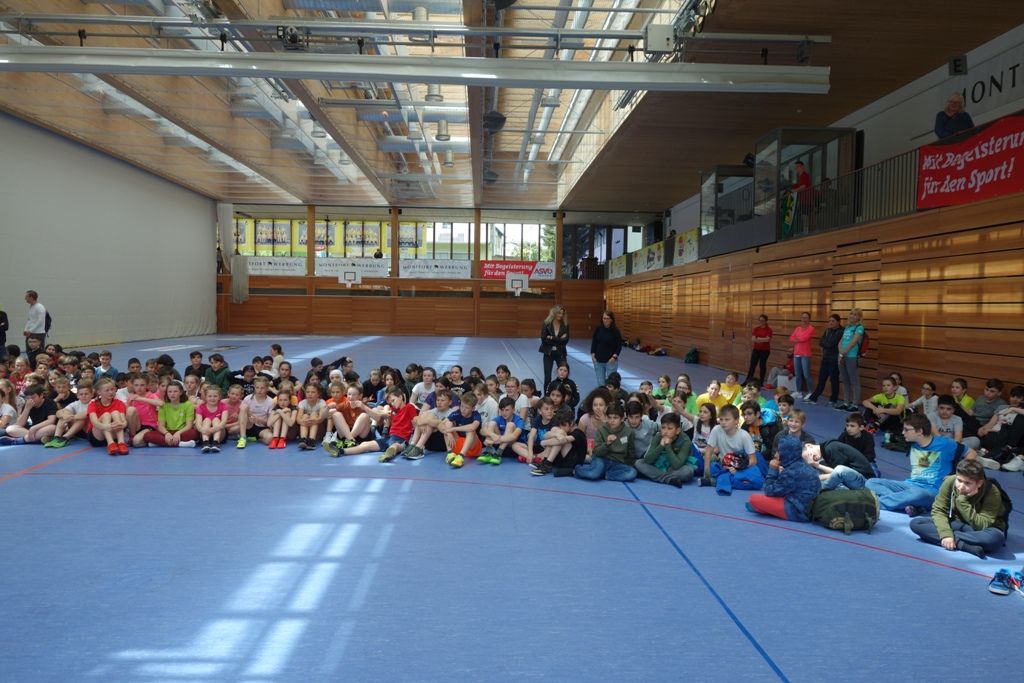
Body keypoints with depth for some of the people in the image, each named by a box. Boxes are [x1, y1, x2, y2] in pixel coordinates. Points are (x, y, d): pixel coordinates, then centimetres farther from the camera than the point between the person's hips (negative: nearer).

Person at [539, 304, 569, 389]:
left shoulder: (565, 324, 0)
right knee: (547, 378, 1)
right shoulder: (546, 324, -6)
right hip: (548, 353, -1)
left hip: (560, 353, 1)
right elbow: (544, 339, -12)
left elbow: (566, 340, -7)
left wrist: (552, 338, -15)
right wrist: (559, 340, -11)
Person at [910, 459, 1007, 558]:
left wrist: (962, 501, -36)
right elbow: (938, 510, -14)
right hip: (957, 524, 3)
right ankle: (963, 544, -32)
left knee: (996, 537, -41)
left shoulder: (992, 493, -26)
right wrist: (946, 533, -31)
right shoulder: (950, 482, -20)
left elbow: (981, 526, -30)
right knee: (915, 523, -22)